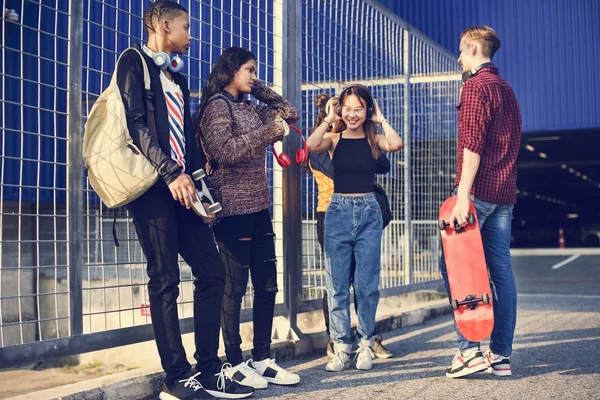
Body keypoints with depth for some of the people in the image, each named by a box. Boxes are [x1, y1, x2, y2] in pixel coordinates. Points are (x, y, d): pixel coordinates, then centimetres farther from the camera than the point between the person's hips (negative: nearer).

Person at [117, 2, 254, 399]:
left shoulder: (177, 78, 25)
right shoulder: (135, 61, 1)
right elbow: (135, 123, -12)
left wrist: (201, 186, 11)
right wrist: (171, 173, -20)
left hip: (182, 185, 8)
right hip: (152, 185, -8)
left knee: (212, 271, 3)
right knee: (166, 280, -6)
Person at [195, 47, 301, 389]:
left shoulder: (251, 108, 17)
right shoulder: (218, 105, -6)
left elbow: (291, 113, 21)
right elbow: (224, 150, -19)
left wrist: (260, 90, 14)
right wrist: (269, 131, -21)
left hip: (259, 207, 8)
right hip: (233, 207, -8)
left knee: (267, 286, 7)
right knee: (235, 287, -2)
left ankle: (262, 360, 14)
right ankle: (235, 363, 6)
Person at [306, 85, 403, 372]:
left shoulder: (373, 140, 5)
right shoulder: (334, 139, 4)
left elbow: (396, 144, -17)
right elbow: (311, 146, -18)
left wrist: (381, 119, -3)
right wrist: (328, 119, -7)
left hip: (368, 213, 0)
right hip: (338, 212, 0)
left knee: (367, 284, 2)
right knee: (337, 285, 1)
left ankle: (366, 345, 14)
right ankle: (341, 347, 9)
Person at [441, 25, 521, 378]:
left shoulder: (476, 85, -7)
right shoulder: (506, 88, 21)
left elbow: (472, 143, -17)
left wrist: (463, 196, -21)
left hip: (479, 190, -8)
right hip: (506, 193, 9)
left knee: (453, 265, -4)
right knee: (501, 270, 6)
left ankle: (470, 349, -8)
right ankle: (501, 355, 8)